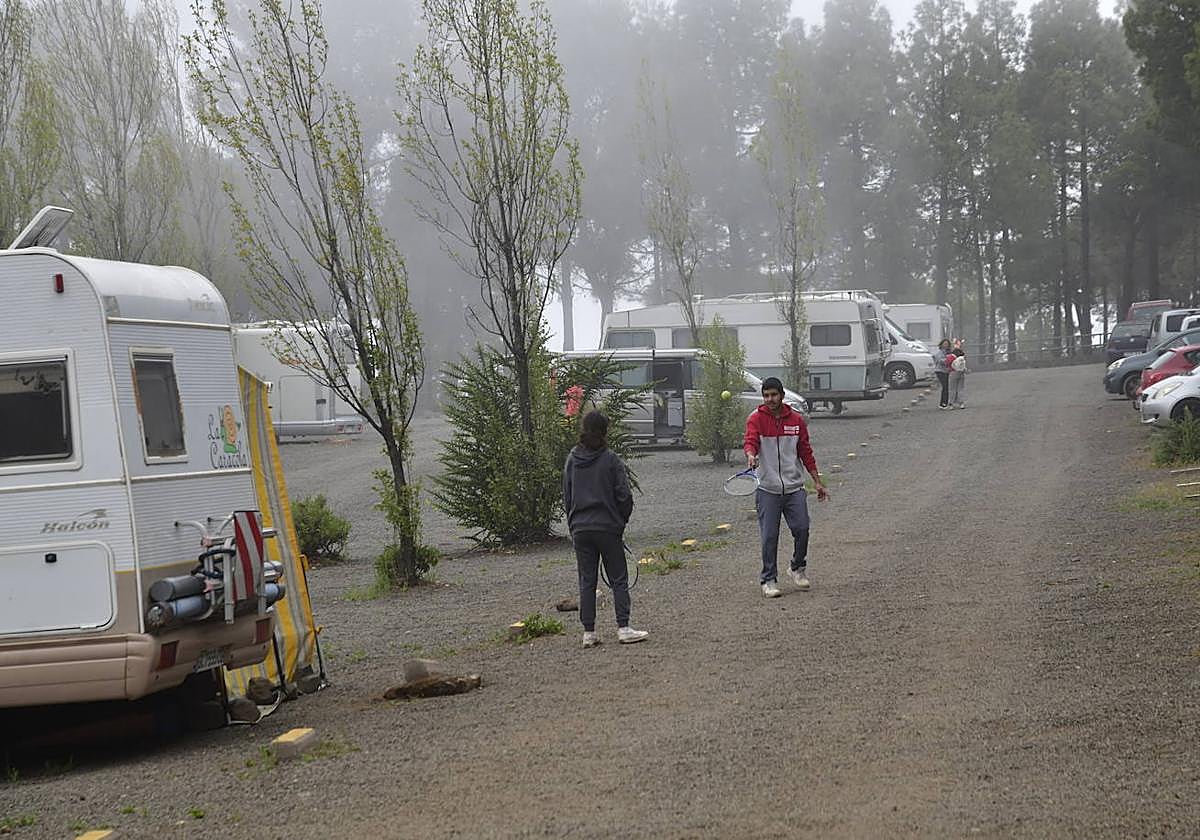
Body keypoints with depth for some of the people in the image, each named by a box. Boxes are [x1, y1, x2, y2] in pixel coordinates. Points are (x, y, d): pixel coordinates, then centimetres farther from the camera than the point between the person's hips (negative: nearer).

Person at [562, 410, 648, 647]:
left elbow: (566, 497, 7)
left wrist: (574, 523, 14)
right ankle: (623, 628, -2)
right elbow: (624, 496, -8)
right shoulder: (610, 460, -9)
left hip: (580, 528, 4)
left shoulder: (572, 460, 3)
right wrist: (621, 521, 6)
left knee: (586, 581, 8)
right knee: (618, 579, 4)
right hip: (608, 527, -4)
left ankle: (588, 632, 5)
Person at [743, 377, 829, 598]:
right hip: (768, 490, -2)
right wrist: (751, 455, -41)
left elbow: (806, 452, 14)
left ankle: (798, 568, 21)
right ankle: (768, 580, 8)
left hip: (794, 487, 3)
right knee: (769, 537, -4)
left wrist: (817, 481, 13)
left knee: (801, 529, -4)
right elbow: (750, 441, -18)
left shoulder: (796, 419, 8)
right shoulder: (756, 418, -1)